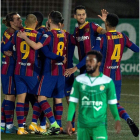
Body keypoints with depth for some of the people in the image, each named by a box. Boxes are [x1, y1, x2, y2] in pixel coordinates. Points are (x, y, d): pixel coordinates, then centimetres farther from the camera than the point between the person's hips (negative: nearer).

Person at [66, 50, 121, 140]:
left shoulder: (108, 82, 0)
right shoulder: (79, 80, 5)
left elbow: (112, 103, 4)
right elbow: (73, 102, 6)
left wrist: (117, 119, -9)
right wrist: (69, 121, -1)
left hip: (100, 124, -2)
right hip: (83, 125, 2)